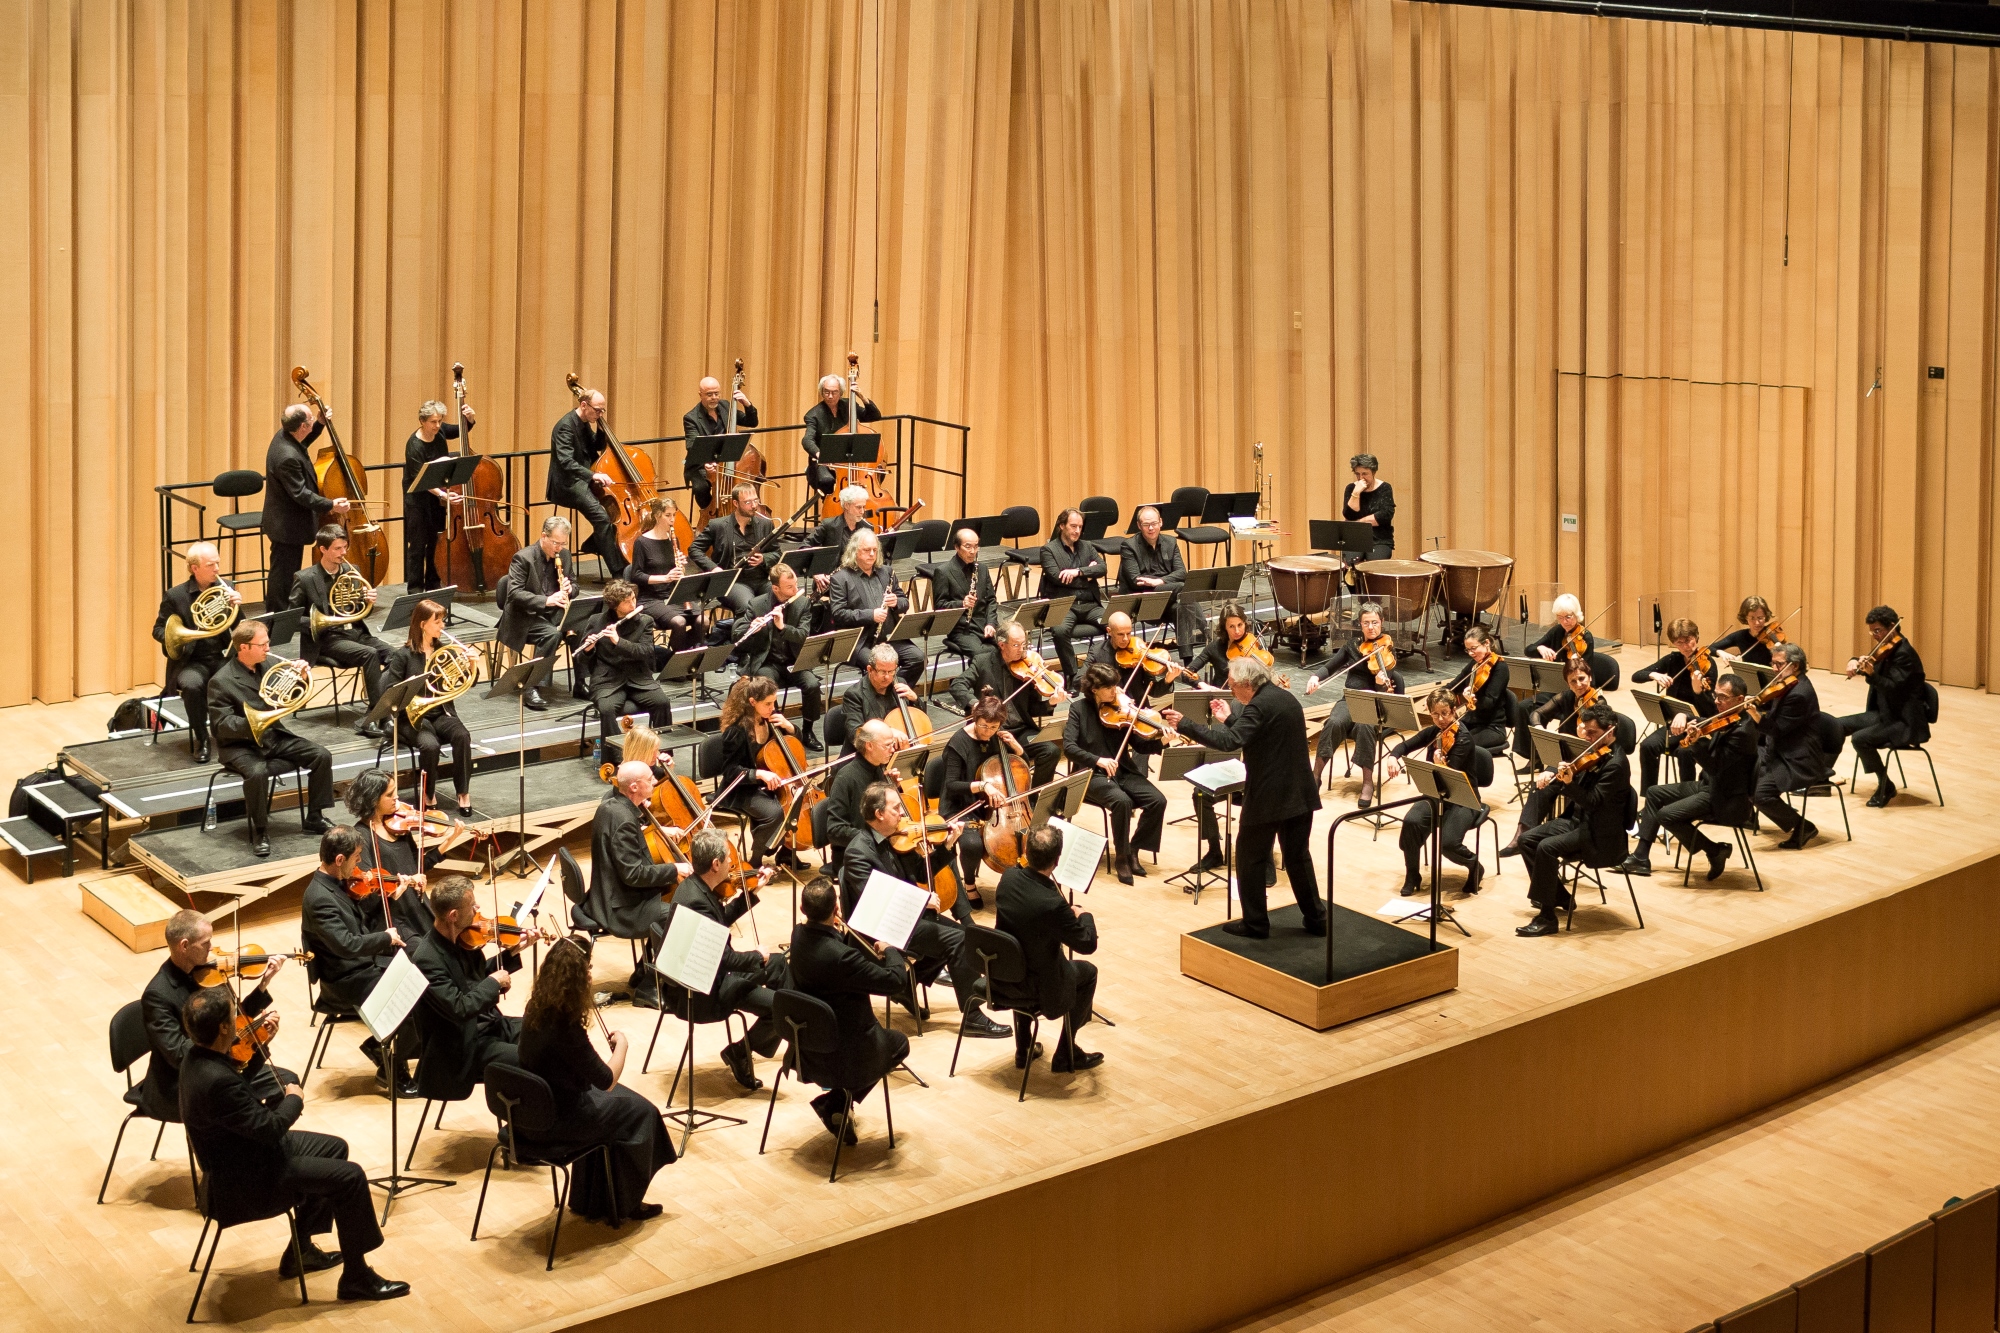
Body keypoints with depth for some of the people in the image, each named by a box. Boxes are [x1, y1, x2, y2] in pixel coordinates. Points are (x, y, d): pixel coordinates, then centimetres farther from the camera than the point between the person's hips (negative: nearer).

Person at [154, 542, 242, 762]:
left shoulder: (226, 589, 5)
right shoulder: (175, 595, -2)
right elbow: (158, 630, 1)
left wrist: (237, 606, -17)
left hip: (223, 657, 2)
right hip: (192, 661, -2)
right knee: (192, 685, -35)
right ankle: (202, 740, -13)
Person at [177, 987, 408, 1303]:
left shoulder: (197, 1051, -6)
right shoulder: (216, 1081, -35)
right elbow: (270, 1127, -27)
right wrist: (294, 1099, -9)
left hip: (240, 1153, 10)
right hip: (243, 1180, -10)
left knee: (334, 1147, 20)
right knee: (350, 1177, -10)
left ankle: (300, 1250, 29)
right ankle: (356, 1276, 4)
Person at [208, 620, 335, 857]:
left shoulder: (266, 667, 6)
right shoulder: (221, 682, -13)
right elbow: (220, 726, -17)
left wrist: (303, 678, -8)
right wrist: (253, 723, -34)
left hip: (275, 736, 6)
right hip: (241, 745, -6)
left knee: (322, 755, -10)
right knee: (257, 772, -37)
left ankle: (314, 818, 3)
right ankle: (259, 832, -17)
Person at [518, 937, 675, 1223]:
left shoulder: (536, 1008, -5)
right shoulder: (566, 1026, -31)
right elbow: (606, 1080, -21)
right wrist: (622, 1045, -6)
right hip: (557, 1122, -8)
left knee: (615, 1101, 27)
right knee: (640, 1112, 10)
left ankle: (591, 1200, 34)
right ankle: (623, 1204, 27)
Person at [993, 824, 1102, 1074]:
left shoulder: (1009, 878, -14)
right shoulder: (1053, 905, -33)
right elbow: (1087, 944, -19)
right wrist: (1085, 916, -2)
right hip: (1032, 988, -6)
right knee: (1087, 972, 20)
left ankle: (1023, 1050, 43)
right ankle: (1066, 1056, 27)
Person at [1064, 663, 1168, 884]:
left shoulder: (1122, 708, 4)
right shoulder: (1079, 709, -4)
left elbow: (1139, 745, 2)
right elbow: (1069, 747, -16)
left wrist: (1161, 741, -17)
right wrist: (1098, 760, -30)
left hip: (1124, 771, 4)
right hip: (1093, 774, -4)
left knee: (1158, 800, -19)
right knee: (1122, 801, -33)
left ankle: (1134, 849, 0)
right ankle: (1121, 857, -13)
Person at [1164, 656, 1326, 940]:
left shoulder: (1259, 705, -18)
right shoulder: (1286, 697, 11)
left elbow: (1230, 742, -30)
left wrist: (1184, 725, -28)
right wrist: (1228, 720, 17)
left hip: (1268, 798, -8)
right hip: (1300, 794, 8)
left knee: (1250, 859, 5)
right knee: (1298, 857, 17)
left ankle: (1255, 924, 10)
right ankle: (1315, 919, 20)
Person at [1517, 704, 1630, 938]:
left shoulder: (1614, 764, -20)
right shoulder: (1590, 752, 6)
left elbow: (1592, 802, -27)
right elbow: (1564, 769, 17)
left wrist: (1569, 783, -42)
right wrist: (1550, 773, -6)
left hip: (1600, 834, -9)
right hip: (1577, 819, 9)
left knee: (1546, 847, -26)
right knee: (1527, 839, 1)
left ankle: (1547, 918, -19)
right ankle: (1560, 897, 14)